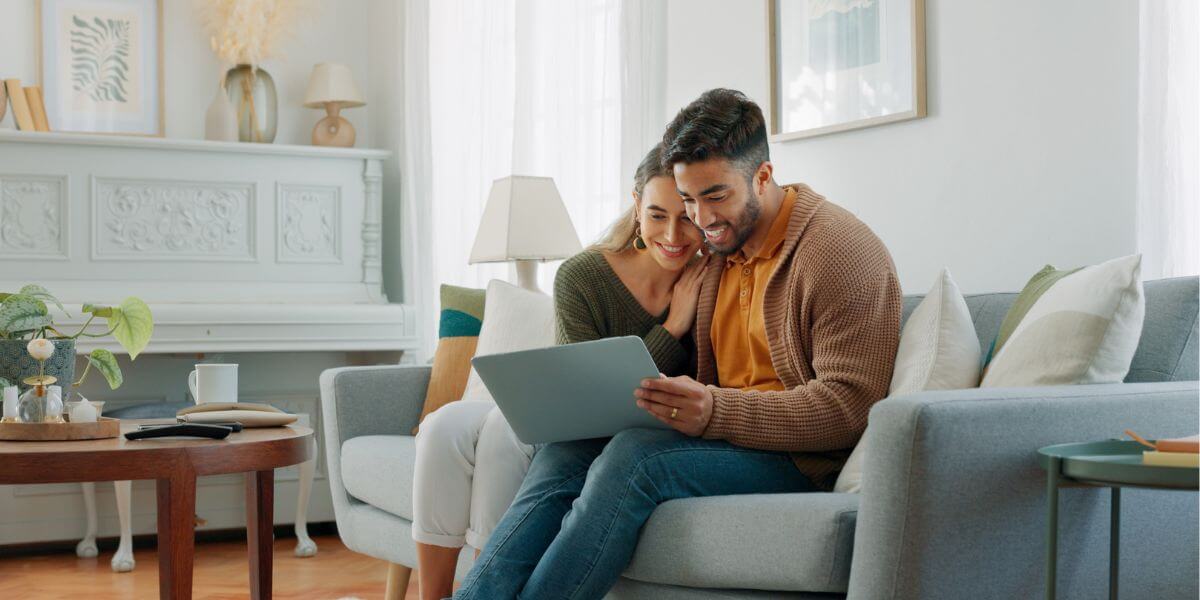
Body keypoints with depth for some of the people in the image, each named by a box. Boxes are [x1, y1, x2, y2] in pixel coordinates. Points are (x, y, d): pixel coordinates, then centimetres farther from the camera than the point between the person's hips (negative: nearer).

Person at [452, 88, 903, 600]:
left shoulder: (840, 251, -9)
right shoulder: (721, 250, 16)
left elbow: (849, 405, -18)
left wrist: (715, 412, -28)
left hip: (800, 459, -7)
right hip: (727, 438, 8)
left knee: (636, 455, -30)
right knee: (565, 450, -13)